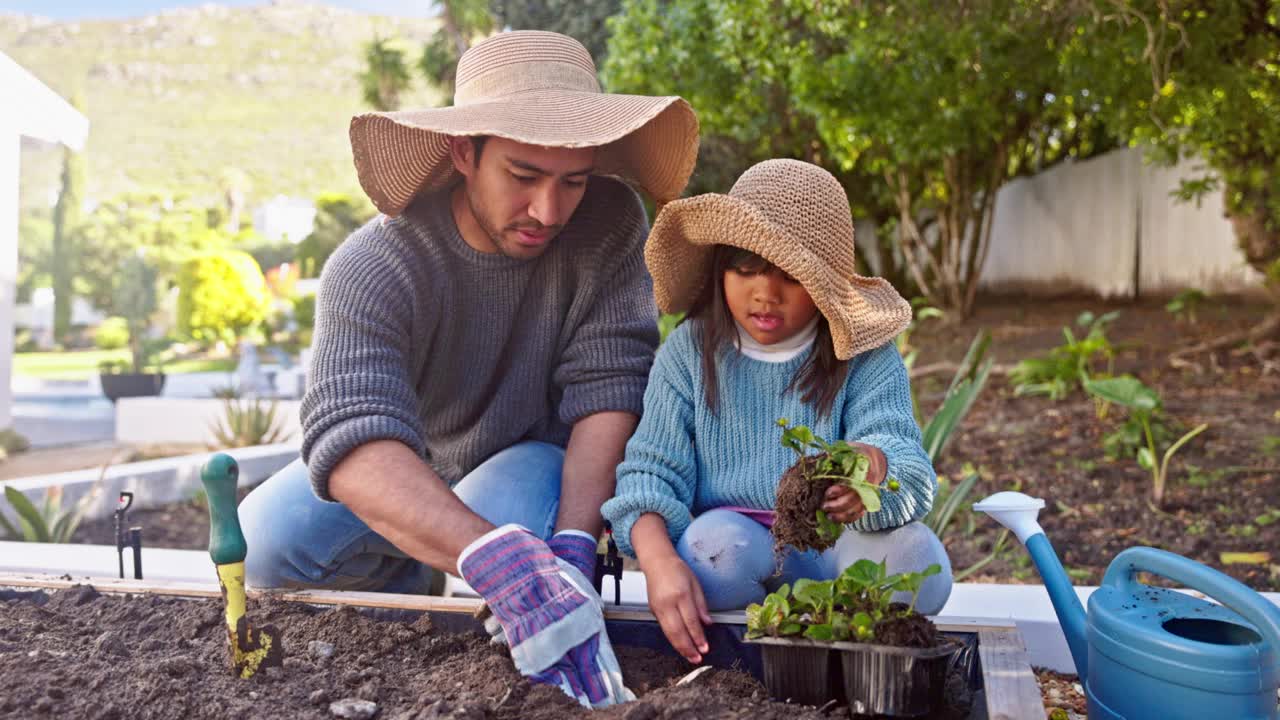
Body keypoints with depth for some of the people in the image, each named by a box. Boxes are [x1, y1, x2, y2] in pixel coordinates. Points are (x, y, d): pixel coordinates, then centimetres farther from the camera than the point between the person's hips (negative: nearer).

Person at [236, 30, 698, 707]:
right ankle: (399, 589, 7)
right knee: (263, 539, -24)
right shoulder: (370, 270, -30)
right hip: (403, 467, 1)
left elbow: (608, 391, -26)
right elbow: (352, 437, -45)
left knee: (514, 521, -35)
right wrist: (495, 560, -62)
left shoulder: (609, 226, -24)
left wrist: (572, 547, -41)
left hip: (537, 456, 0)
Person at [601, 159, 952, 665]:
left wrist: (874, 466, -45)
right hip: (739, 565, 0)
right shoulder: (689, 352, 0)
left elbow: (909, 462, -17)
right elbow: (651, 470, -7)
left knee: (913, 553, -28)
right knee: (717, 541, -33)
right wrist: (660, 561, -28)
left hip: (835, 557, 0)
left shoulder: (866, 359, -3)